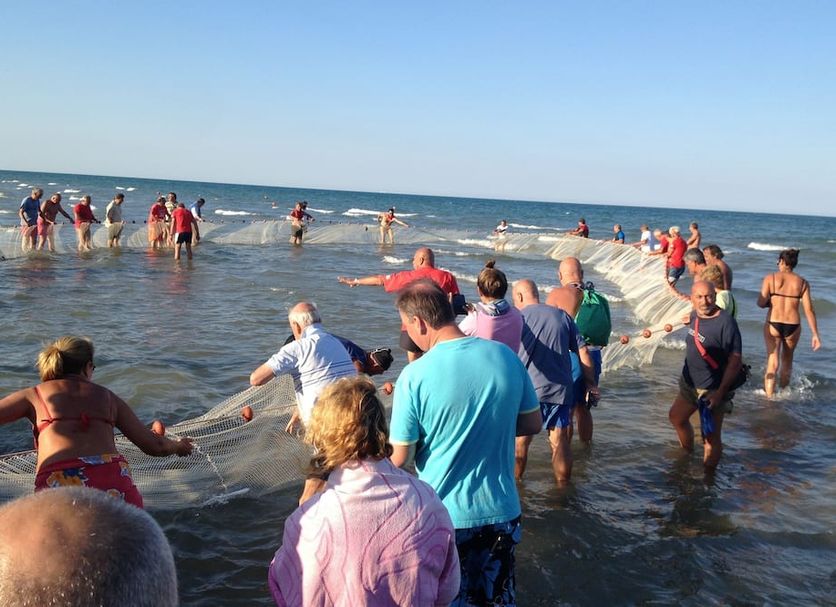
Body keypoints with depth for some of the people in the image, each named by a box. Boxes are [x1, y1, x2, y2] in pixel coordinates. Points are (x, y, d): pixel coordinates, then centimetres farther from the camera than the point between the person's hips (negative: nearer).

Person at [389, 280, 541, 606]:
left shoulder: (414, 376, -19)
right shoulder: (507, 357, -7)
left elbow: (399, 458, -13)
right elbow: (533, 424, 4)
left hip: (442, 516, -3)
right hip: (501, 511, 4)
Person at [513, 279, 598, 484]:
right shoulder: (562, 316, 7)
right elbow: (583, 353, 7)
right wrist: (591, 384, 14)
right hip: (560, 390, 3)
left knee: (519, 442, 9)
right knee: (560, 443, 11)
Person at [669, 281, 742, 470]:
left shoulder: (726, 322, -24)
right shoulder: (695, 315, -2)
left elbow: (735, 361, -24)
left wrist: (720, 392, -24)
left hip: (712, 390, -9)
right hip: (690, 384, 9)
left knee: (711, 437, -2)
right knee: (676, 417, 27)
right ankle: (688, 452, 50)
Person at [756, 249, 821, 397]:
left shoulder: (770, 278, -3)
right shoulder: (802, 283, 2)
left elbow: (761, 303, -9)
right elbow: (809, 310, -2)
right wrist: (815, 334, 1)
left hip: (773, 324, -2)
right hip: (793, 326, 2)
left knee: (772, 362, 0)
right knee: (787, 361, 22)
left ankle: (769, 396, -7)